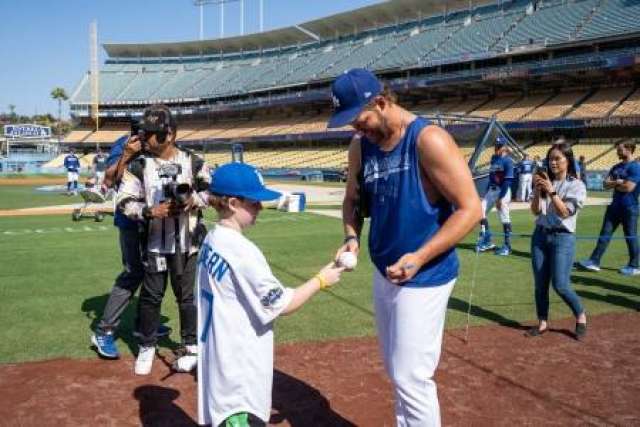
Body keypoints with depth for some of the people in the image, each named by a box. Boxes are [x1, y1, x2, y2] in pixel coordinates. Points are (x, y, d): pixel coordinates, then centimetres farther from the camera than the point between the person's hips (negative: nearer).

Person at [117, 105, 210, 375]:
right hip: (154, 243, 0)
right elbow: (125, 202, -5)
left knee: (187, 295, 10)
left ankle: (190, 346, 28)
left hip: (187, 242, 0)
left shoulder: (193, 163, -2)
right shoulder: (138, 165, -3)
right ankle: (147, 347, 28)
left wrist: (194, 200, -16)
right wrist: (150, 211, -21)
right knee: (150, 296, 9)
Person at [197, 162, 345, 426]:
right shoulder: (242, 250, -22)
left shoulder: (211, 240, 4)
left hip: (216, 356, 9)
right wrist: (321, 280, -6)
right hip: (240, 367, -9)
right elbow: (282, 305, -16)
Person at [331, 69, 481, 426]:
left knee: (412, 376, -2)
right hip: (384, 273, 7)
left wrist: (420, 256, -28)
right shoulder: (361, 145, 2)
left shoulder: (428, 139, -20)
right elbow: (354, 200, 15)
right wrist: (352, 237, -6)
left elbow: (470, 209, -20)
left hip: (425, 277, -7)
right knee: (398, 370, 20)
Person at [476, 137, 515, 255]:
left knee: (504, 218, -3)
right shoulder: (494, 158, 13)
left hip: (503, 191, -8)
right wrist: (486, 193, 16)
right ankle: (486, 241, 12)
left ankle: (507, 246, 6)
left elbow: (507, 181, -15)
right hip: (491, 190, 8)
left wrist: (501, 198, -20)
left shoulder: (508, 161, -10)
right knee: (481, 212, 3)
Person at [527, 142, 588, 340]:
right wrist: (537, 190, -10)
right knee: (540, 283, 5)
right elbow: (535, 211, 3)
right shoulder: (545, 182, 7)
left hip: (563, 238, -4)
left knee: (560, 285, -9)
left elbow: (565, 213, -13)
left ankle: (581, 316, 15)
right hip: (540, 236, 4)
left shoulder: (576, 185, -4)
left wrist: (551, 192, -21)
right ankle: (542, 322, 16)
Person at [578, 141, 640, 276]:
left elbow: (628, 187, -21)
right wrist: (617, 182, -12)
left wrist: (613, 184, -5)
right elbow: (606, 183, 7)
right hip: (615, 206, 8)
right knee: (605, 234, 5)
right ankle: (594, 262, 7)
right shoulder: (617, 167, 12)